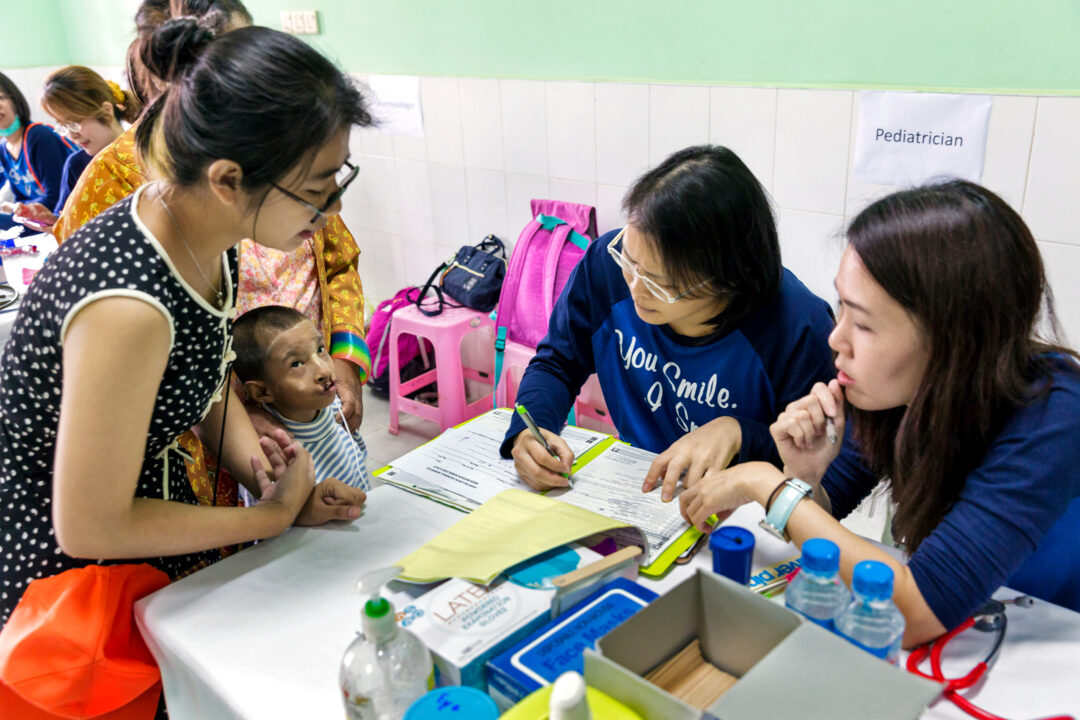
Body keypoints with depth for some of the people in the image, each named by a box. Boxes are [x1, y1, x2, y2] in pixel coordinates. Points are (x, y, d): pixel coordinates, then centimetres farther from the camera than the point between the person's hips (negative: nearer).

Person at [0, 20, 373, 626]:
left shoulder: (206, 236, -9)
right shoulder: (127, 307, -35)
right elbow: (88, 529, -25)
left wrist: (261, 468, -9)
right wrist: (273, 515, -17)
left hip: (150, 495, 7)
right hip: (58, 557, -7)